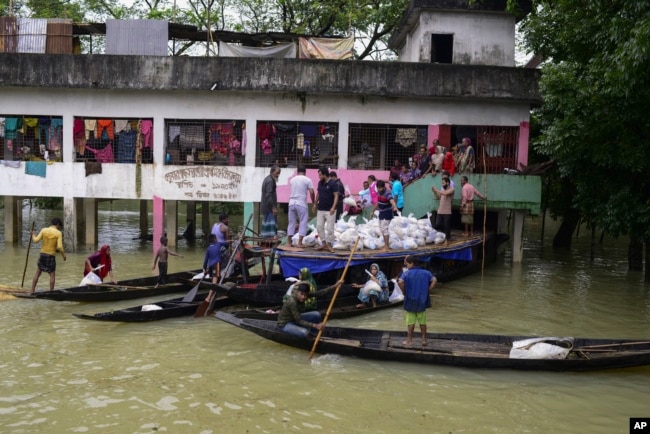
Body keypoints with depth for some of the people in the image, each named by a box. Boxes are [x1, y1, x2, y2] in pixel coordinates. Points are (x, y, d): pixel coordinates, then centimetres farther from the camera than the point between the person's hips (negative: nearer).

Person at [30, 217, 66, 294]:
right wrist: (63, 255, -2)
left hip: (42, 254, 3)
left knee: (37, 273, 14)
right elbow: (59, 247, -17)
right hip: (51, 256, -3)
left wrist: (32, 235, 13)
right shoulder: (58, 233, -10)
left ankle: (32, 291, 15)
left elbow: (36, 240, -6)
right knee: (52, 275, 8)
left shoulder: (44, 230, -1)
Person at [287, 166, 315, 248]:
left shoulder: (292, 180, 10)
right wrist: (313, 202, 5)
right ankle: (300, 242, -2)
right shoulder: (307, 180, -4)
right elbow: (311, 192, -8)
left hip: (292, 203, 4)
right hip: (301, 204, -4)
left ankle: (289, 242, 14)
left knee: (291, 222, 12)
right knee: (303, 223, 3)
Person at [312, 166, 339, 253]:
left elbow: (336, 196, -15)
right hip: (320, 209, 7)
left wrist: (333, 207, -24)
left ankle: (329, 245, 9)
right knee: (319, 227, 5)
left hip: (329, 210, -6)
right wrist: (315, 204, 15)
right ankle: (324, 244, 15)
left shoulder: (333, 184, -12)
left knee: (329, 228, -2)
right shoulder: (320, 183, 8)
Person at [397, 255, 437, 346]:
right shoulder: (426, 273, 0)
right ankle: (424, 340, 18)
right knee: (422, 321, 14)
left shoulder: (406, 273, -8)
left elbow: (400, 282, -25)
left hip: (410, 300, -2)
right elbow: (434, 280, -13)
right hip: (422, 301, 2)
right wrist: (427, 291, -5)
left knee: (410, 321, 9)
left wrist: (404, 291, -9)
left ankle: (409, 340, 13)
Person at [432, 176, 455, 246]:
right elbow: (438, 198, 21)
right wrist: (434, 192, 7)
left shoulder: (451, 190, -8)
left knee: (447, 226, 0)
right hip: (440, 211, 6)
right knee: (438, 225, 4)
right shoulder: (442, 189, 12)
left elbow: (445, 193, -26)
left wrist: (436, 190, -17)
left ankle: (446, 240, 9)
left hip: (447, 212, -6)